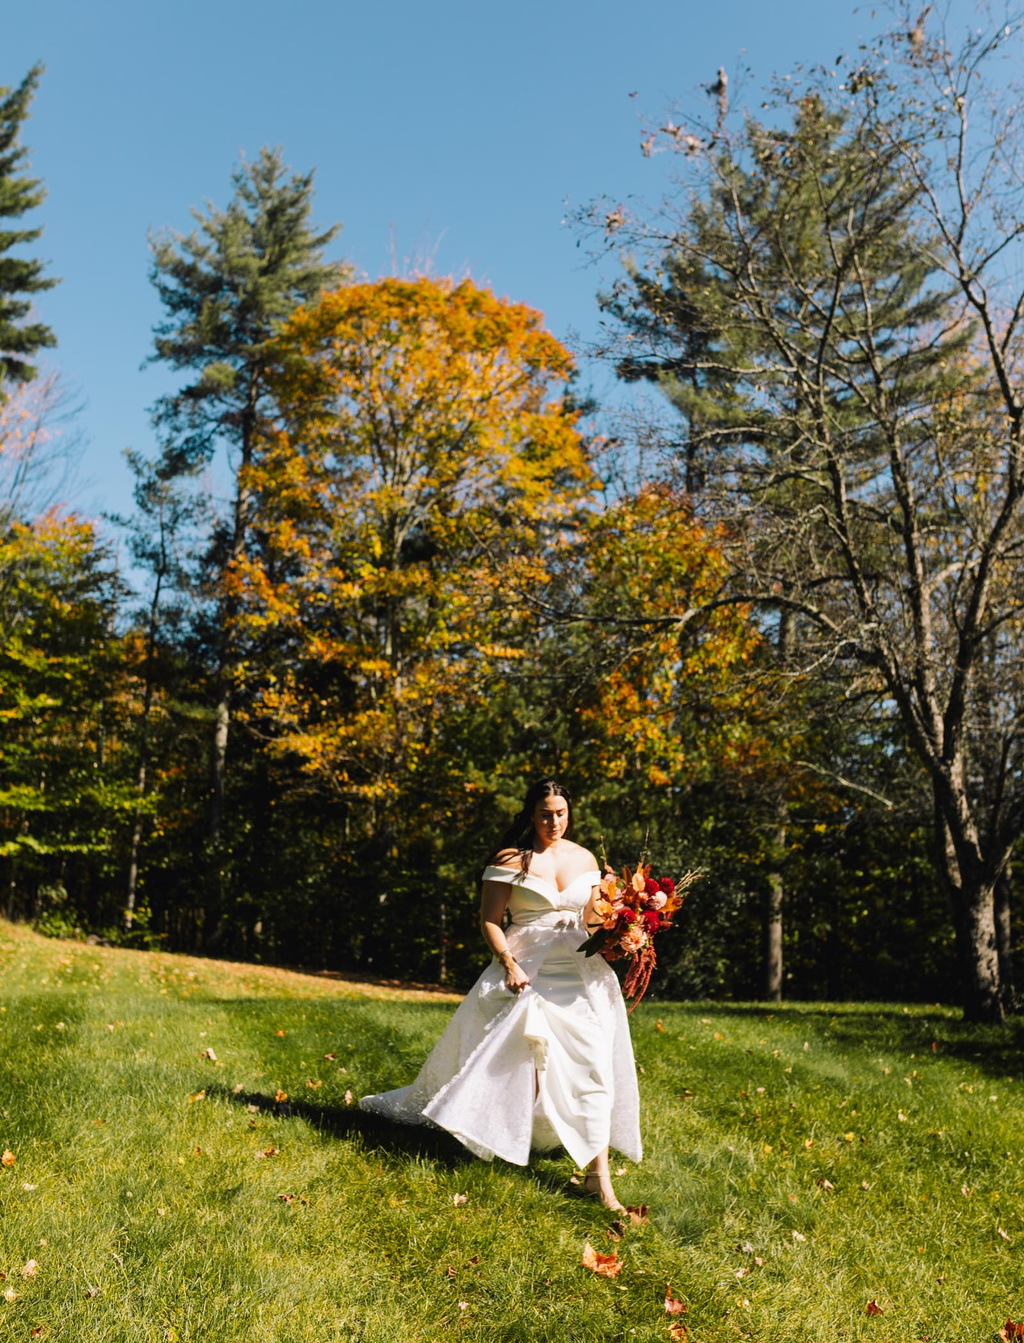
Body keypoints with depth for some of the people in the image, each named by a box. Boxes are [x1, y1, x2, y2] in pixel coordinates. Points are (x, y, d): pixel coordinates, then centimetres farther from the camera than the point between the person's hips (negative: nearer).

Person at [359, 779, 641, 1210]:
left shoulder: (585, 859, 10)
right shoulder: (511, 859, -3)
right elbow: (489, 920, -5)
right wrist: (509, 964, -17)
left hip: (579, 976, 3)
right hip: (525, 974, -3)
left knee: (591, 1065, -5)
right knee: (506, 1060, -2)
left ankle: (598, 1174, 0)